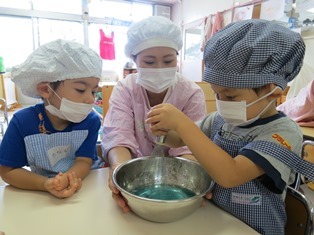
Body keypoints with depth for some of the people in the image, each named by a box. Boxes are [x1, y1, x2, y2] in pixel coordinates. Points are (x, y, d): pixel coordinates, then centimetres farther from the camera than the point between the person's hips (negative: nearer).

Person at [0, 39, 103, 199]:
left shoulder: (91, 121, -13)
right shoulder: (23, 121, -14)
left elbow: (84, 162, -14)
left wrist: (67, 179, -37)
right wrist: (46, 184, -26)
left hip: (87, 182, 0)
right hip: (42, 192, 1)